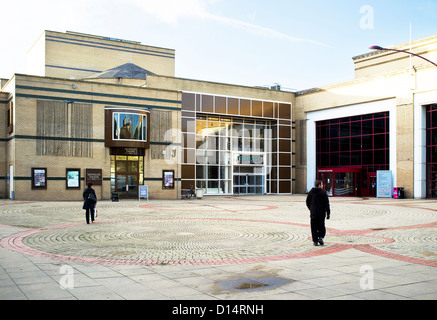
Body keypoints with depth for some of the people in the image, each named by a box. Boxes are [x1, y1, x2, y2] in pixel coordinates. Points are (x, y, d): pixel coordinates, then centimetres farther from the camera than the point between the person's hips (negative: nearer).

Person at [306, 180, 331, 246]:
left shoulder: (310, 192, 7)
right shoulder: (323, 192, -8)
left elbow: (307, 203, 13)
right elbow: (326, 203, -9)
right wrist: (328, 213, -3)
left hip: (313, 213, 3)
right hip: (321, 213, -3)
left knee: (314, 228, 7)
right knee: (321, 227, 12)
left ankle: (315, 241, 6)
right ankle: (320, 237, -5)